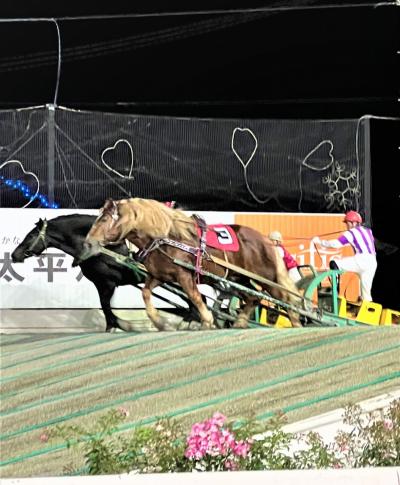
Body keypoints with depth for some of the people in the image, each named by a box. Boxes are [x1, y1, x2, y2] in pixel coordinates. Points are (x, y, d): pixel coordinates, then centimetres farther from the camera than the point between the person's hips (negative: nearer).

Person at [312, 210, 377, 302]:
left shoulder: (352, 233, 1)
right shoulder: (368, 231, 23)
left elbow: (336, 244, -4)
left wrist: (320, 242, 4)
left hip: (362, 260, -8)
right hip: (372, 264, 8)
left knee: (334, 264, -9)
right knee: (366, 292, 12)